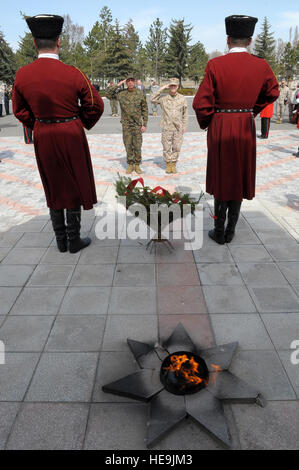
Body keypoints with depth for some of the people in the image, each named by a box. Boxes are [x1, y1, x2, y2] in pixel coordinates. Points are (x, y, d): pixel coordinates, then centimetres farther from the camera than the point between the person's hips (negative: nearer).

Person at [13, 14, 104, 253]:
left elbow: (20, 110, 7)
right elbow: (96, 106, -5)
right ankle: (74, 240, 16)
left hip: (43, 138, 4)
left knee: (54, 188, 14)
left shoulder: (22, 75, -4)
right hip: (71, 136, -3)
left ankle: (61, 241, 23)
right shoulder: (72, 74, -14)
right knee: (74, 187, 9)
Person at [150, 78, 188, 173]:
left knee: (176, 147, 4)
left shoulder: (182, 99, 6)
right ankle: (168, 164, 16)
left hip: (178, 128, 1)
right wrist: (161, 89, -11)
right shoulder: (163, 98, 2)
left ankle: (173, 164, 17)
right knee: (167, 148, 3)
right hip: (167, 128, -1)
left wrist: (184, 127, 6)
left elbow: (185, 114, 10)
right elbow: (152, 100, -11)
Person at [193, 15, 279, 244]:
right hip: (246, 129, 2)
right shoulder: (262, 66, 1)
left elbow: (201, 103, -9)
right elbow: (272, 92, 18)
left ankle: (219, 232, 15)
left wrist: (206, 123, 8)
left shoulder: (215, 65, -10)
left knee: (221, 178, 8)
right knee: (240, 178, 12)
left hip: (220, 128, -2)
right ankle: (230, 231, 20)